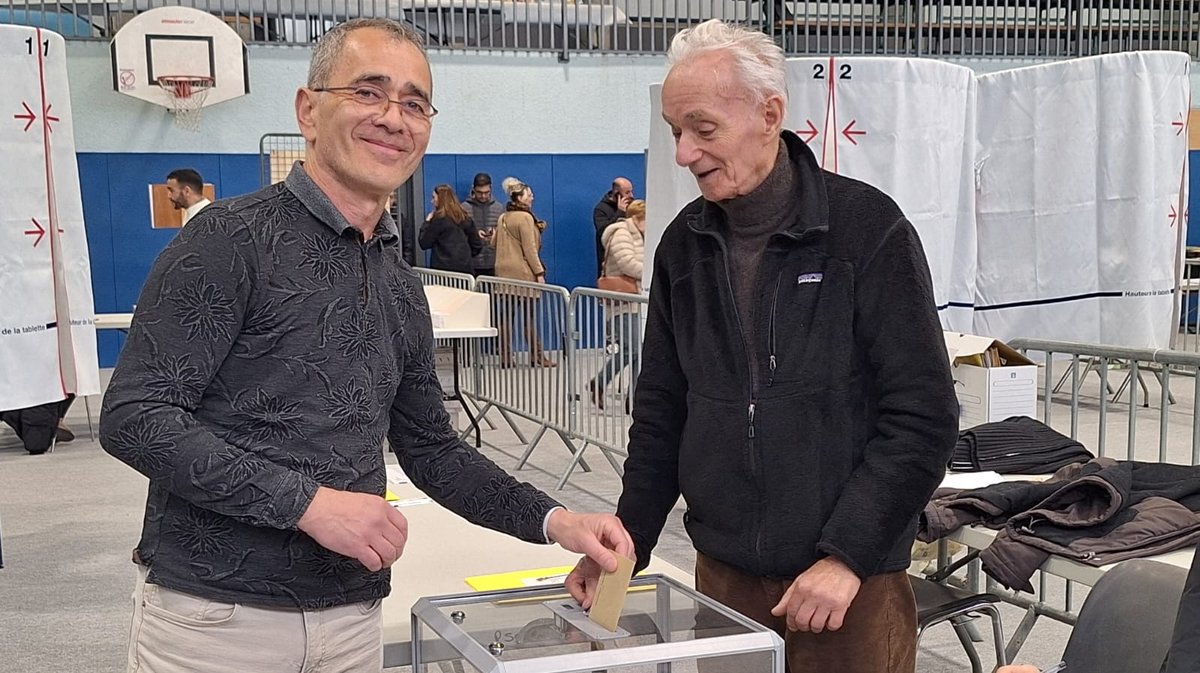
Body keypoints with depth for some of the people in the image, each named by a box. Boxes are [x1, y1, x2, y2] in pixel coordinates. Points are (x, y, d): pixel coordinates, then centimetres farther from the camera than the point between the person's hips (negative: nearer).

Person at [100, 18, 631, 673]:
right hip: (215, 617, -6)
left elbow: (431, 449, 17)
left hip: (350, 619, 6)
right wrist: (307, 501, -21)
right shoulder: (231, 238, -10)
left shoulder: (401, 286, 12)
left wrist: (552, 521, 4)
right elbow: (132, 417, -17)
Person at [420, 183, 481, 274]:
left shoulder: (439, 219, -8)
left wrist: (427, 222, 5)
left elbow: (424, 244, -5)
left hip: (443, 267, -5)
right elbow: (477, 244, 11)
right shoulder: (465, 218, 9)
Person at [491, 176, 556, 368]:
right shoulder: (525, 217, -9)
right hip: (523, 273, -7)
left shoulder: (503, 218, 13)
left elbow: (493, 243, 22)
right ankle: (537, 356, 2)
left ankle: (505, 357, 5)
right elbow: (530, 248, -13)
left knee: (506, 316, 5)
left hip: (504, 273, 7)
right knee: (530, 316, -1)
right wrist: (539, 272, -12)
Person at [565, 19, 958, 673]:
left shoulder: (868, 228, -9)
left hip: (853, 589, -4)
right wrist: (628, 542, 3)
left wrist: (848, 556, -16)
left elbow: (923, 417, -11)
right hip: (722, 576, 4)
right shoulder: (684, 244, 4)